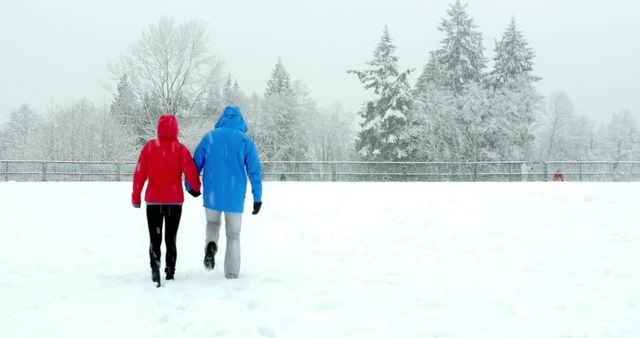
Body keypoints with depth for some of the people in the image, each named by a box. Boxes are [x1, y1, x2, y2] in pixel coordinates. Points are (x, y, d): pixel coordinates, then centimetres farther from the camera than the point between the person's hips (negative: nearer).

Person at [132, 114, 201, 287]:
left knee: (155, 238, 3)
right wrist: (196, 188, 10)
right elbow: (191, 172, -10)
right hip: (175, 201, 0)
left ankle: (155, 266, -19)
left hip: (153, 200, 0)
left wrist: (135, 197, 5)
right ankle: (170, 271, 17)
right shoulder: (180, 148, -6)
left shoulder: (149, 146, -3)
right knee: (171, 238, 14)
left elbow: (140, 173, -3)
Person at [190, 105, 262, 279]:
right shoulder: (246, 141, -2)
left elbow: (196, 164, 6)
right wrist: (258, 198, 1)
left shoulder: (209, 137, 1)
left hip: (212, 195, 1)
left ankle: (210, 245, -5)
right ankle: (232, 273, 12)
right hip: (235, 197, -1)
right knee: (233, 235, 13)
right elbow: (254, 171, -4)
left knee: (212, 223, 25)